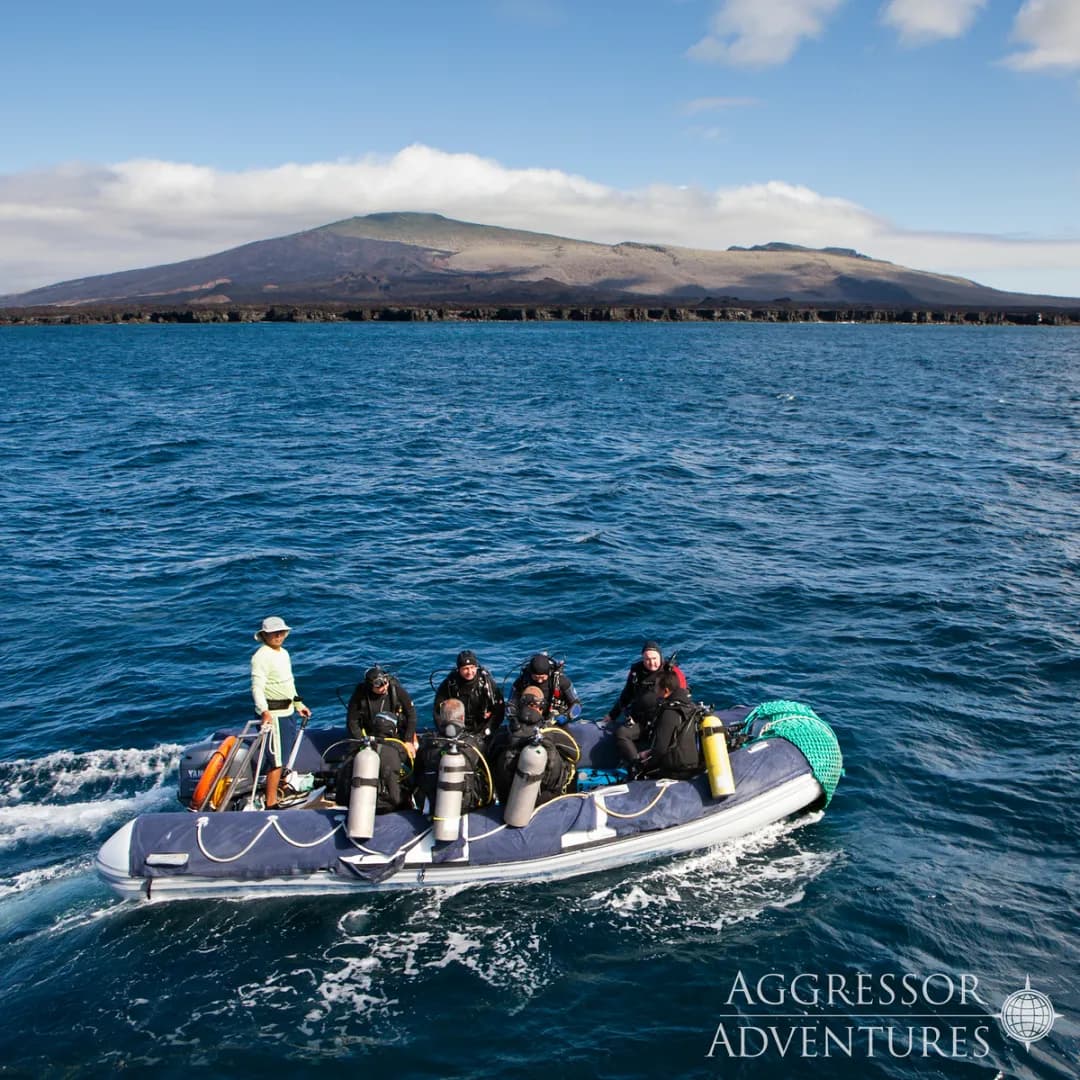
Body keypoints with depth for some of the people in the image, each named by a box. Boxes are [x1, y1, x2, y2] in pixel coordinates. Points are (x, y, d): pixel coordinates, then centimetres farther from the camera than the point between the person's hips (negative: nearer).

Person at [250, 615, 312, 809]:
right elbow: (257, 687, -25)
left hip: (287, 710, 9)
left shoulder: (284, 653, 13)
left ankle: (276, 789, 36)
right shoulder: (262, 656, -16)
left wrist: (298, 704, 28)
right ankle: (271, 804, -4)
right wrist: (264, 712, -38)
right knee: (276, 760, -9)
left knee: (281, 757, 20)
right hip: (272, 713, -9)